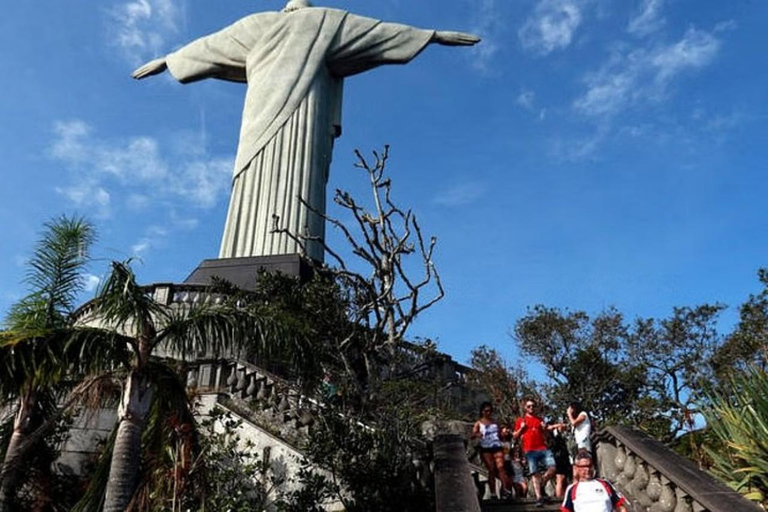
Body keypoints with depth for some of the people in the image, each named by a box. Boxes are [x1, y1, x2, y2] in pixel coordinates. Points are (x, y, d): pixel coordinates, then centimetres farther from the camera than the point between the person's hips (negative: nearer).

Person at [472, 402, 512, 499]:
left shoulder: (495, 422, 18)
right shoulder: (479, 423, 8)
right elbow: (473, 434, -4)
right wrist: (477, 434, -28)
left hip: (497, 447, 2)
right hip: (486, 449, -2)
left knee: (500, 467, -15)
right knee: (491, 470, -4)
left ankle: (505, 489, -22)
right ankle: (493, 493, -2)